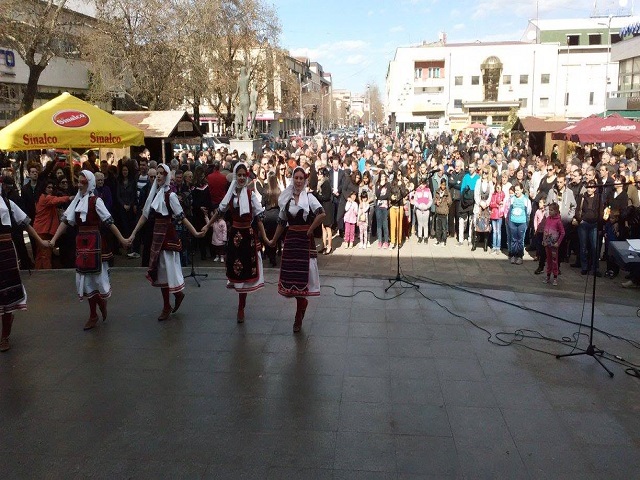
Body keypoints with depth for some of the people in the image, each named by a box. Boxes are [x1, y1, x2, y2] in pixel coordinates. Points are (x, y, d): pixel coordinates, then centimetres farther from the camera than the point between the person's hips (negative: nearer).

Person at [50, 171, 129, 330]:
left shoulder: (95, 200, -8)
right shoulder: (77, 200, 8)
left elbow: (109, 221, -11)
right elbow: (66, 220, 5)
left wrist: (121, 239, -14)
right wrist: (54, 239, -3)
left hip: (95, 242, -6)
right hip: (81, 243, 6)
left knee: (94, 275, 1)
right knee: (85, 277, 10)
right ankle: (93, 315, 21)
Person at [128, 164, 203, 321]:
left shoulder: (170, 195, -11)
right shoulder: (154, 193, 7)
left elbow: (181, 216, -13)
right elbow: (145, 215, 10)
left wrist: (195, 233, -21)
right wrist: (133, 234, 8)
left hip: (168, 235, -6)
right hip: (157, 235, 6)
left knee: (166, 268, 0)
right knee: (159, 270, 10)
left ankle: (167, 307, 15)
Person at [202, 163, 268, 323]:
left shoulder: (251, 194, -9)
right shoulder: (231, 193, 3)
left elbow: (259, 217, -11)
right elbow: (220, 211, 14)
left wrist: (264, 237, -17)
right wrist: (207, 226, 14)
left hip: (248, 235, -4)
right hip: (234, 234, 4)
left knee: (245, 271, 3)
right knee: (235, 269, 8)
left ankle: (241, 308, 14)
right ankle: (242, 302, 27)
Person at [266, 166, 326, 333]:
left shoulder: (309, 197, -5)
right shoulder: (286, 199, 8)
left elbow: (322, 214, -21)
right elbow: (282, 223, 15)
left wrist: (310, 230, -15)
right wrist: (273, 241, 19)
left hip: (305, 240, -4)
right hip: (291, 239, 4)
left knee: (302, 274, -2)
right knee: (291, 273, 2)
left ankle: (298, 317, 10)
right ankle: (302, 302, 29)